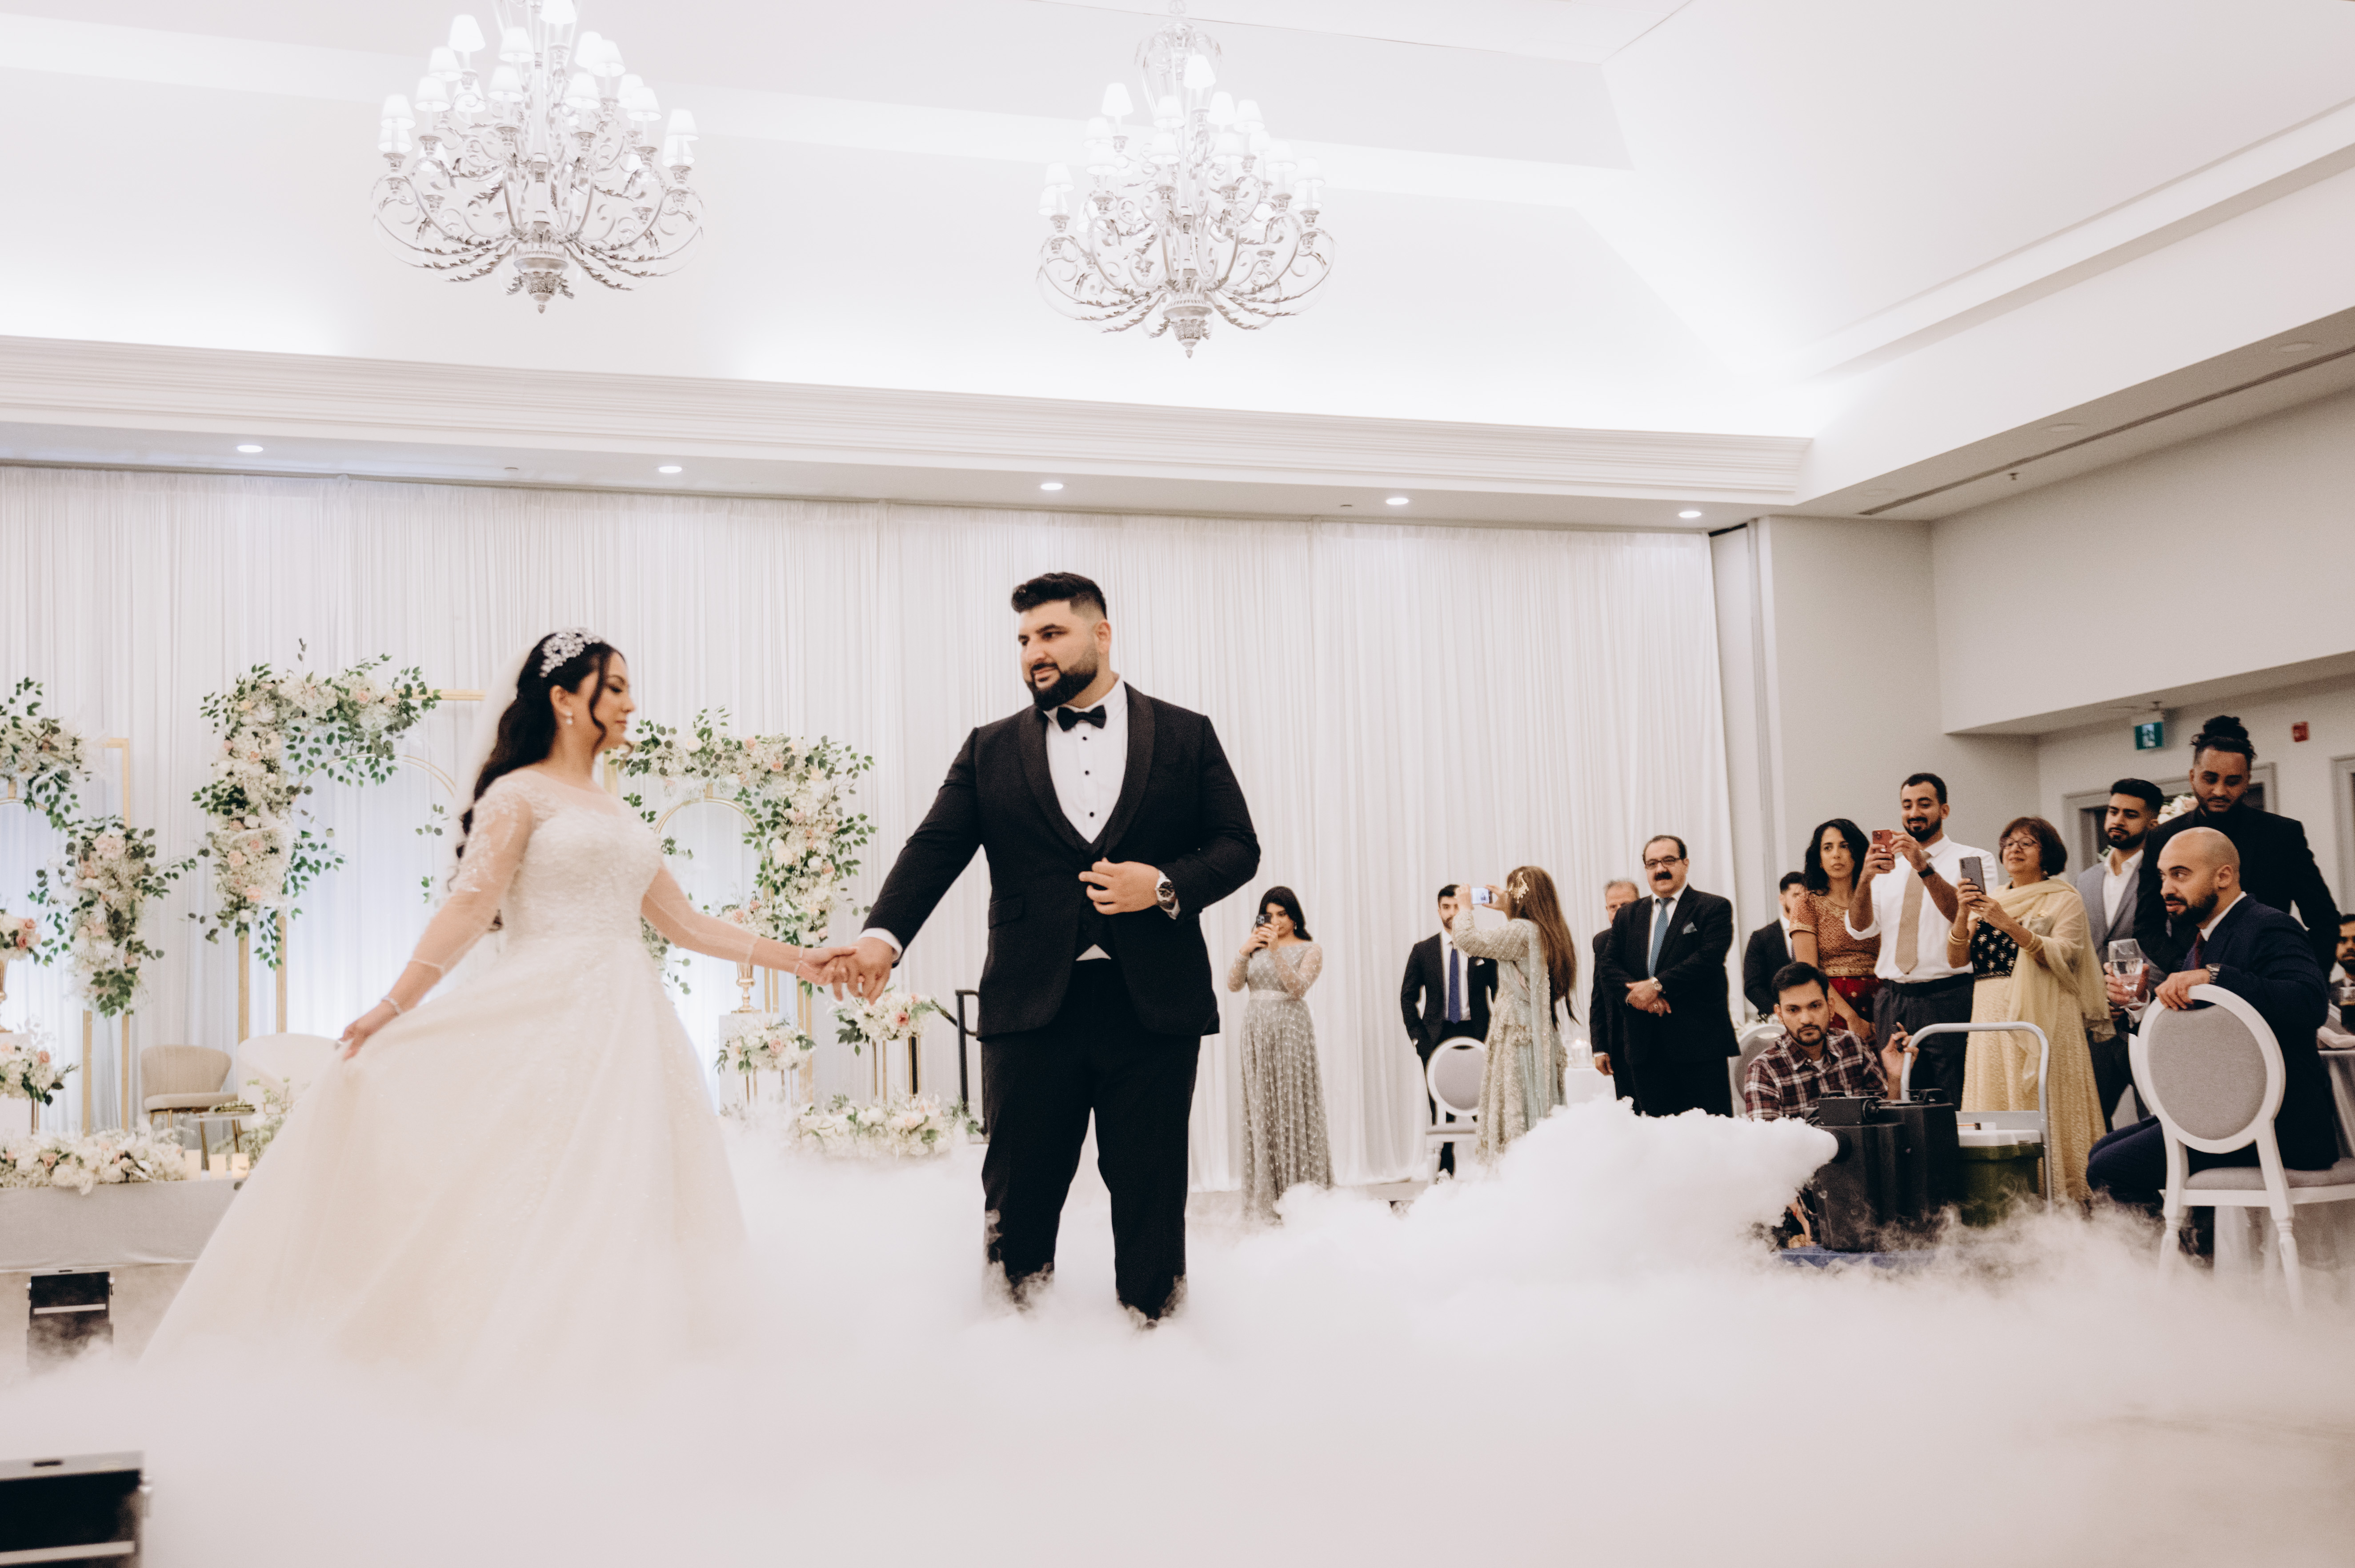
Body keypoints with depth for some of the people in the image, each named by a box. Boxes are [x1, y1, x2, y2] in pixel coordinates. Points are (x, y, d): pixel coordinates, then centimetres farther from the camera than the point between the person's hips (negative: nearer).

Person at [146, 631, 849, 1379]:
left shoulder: (619, 816, 21)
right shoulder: (518, 796, 2)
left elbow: (685, 922, 21)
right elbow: (470, 904, -8)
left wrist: (796, 959, 17)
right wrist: (395, 1006, -18)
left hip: (626, 1029, 7)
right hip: (546, 1017, -7)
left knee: (628, 1208, -1)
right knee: (542, 1203, -13)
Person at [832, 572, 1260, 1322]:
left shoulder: (1185, 736, 8)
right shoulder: (990, 751, 10)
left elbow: (1237, 845, 7)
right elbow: (934, 849, -1)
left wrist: (1168, 886, -12)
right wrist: (883, 935, -18)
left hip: (1153, 1002, 0)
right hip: (1033, 1004, 1)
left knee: (1150, 1190, 6)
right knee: (1019, 1193, 4)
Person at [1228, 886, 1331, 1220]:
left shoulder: (1310, 951, 3)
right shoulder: (1255, 946, 13)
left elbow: (1298, 988, -11)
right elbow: (1233, 985, 3)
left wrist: (1276, 952, -20)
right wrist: (1243, 952, -13)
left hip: (1291, 1031, -4)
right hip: (1257, 1031, 4)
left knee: (1293, 1108, -6)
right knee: (1261, 1112, 2)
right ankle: (1265, 1198, 4)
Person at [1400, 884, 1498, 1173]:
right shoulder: (1423, 950, 6)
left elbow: (1500, 993, 6)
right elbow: (1408, 997, 8)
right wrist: (1419, 1036, -1)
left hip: (1477, 1034, -1)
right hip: (1437, 1038, 1)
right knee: (1441, 1114, 2)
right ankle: (1445, 1170, 8)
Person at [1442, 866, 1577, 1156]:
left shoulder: (1522, 931, -15)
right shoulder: (1549, 932, 12)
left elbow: (1469, 940, -15)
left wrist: (1465, 909, 2)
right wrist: (1507, 912, 30)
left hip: (1518, 1036, -9)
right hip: (1542, 1036, 9)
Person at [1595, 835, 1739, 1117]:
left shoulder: (1714, 908, 2)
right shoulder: (1628, 916, 17)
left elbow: (1709, 958, -12)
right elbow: (1609, 968, 8)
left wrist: (1657, 985, -16)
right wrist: (1634, 992, -13)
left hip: (1699, 1039, -4)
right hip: (1645, 1046, 4)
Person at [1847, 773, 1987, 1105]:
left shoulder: (1973, 860, 3)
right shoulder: (1888, 865, 15)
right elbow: (1860, 928, 4)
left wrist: (1925, 868, -25)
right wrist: (1866, 878, -14)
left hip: (1949, 1001, -4)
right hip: (1893, 1001, 4)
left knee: (1958, 1109, -4)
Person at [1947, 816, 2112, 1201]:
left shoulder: (2064, 901, 6)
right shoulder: (1988, 902, 19)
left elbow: (2061, 956, -10)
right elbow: (1955, 958, 9)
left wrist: (2010, 925, -20)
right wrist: (1963, 916, -8)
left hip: (2043, 1021, -4)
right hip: (1992, 1024, 4)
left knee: (2044, 1118, -10)